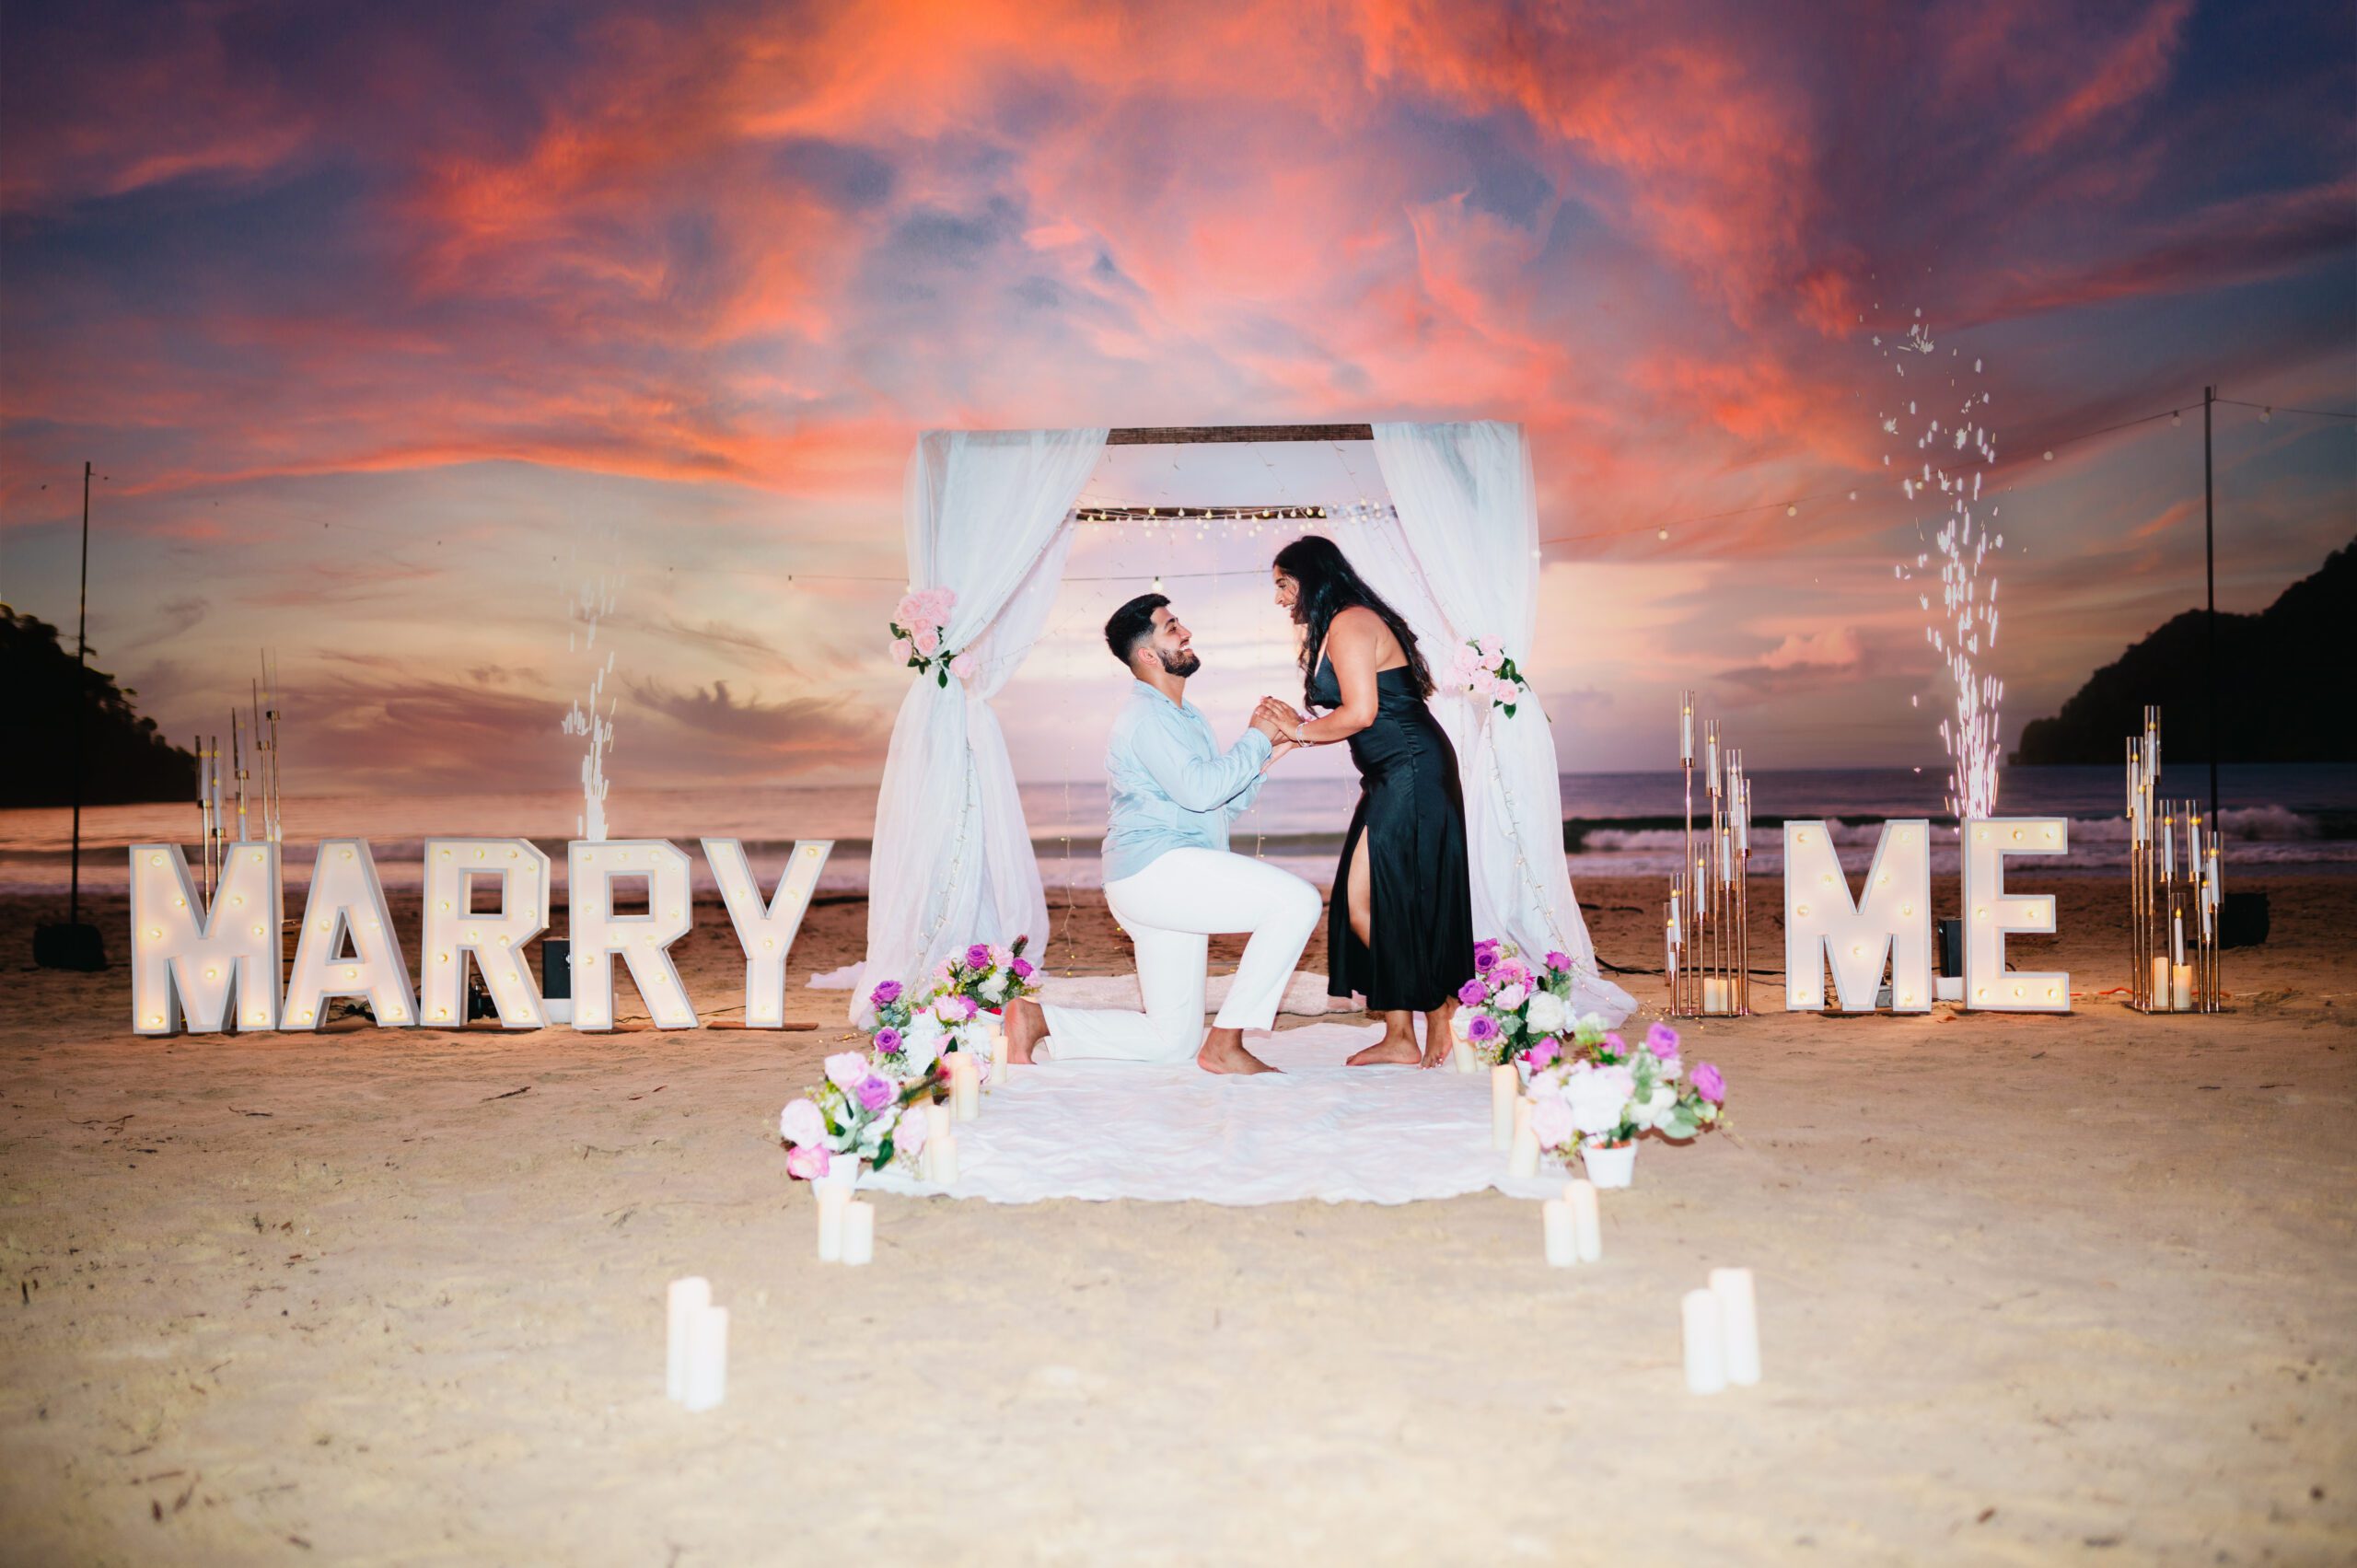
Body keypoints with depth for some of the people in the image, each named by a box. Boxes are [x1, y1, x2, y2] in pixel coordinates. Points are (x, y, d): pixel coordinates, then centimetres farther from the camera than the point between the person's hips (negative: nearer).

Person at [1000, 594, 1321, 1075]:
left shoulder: (1187, 718, 24)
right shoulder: (1145, 715, -7)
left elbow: (1223, 807, 24)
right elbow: (1199, 788, -20)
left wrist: (1265, 756, 11)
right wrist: (1256, 739, -8)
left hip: (1170, 884, 10)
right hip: (1154, 868, -10)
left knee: (1173, 1041, 9)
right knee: (1298, 901, -21)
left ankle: (1038, 1021, 9)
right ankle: (1225, 1043, -17)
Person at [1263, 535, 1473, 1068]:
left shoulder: (1349, 623, -12)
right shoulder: (1342, 627, 19)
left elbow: (1360, 713, -20)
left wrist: (1300, 729, -6)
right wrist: (1295, 729, 8)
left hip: (1413, 774, -10)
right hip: (1394, 779, 10)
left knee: (1371, 904, -8)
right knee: (1373, 906, 6)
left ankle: (1440, 1007, 7)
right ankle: (1399, 1036, 10)